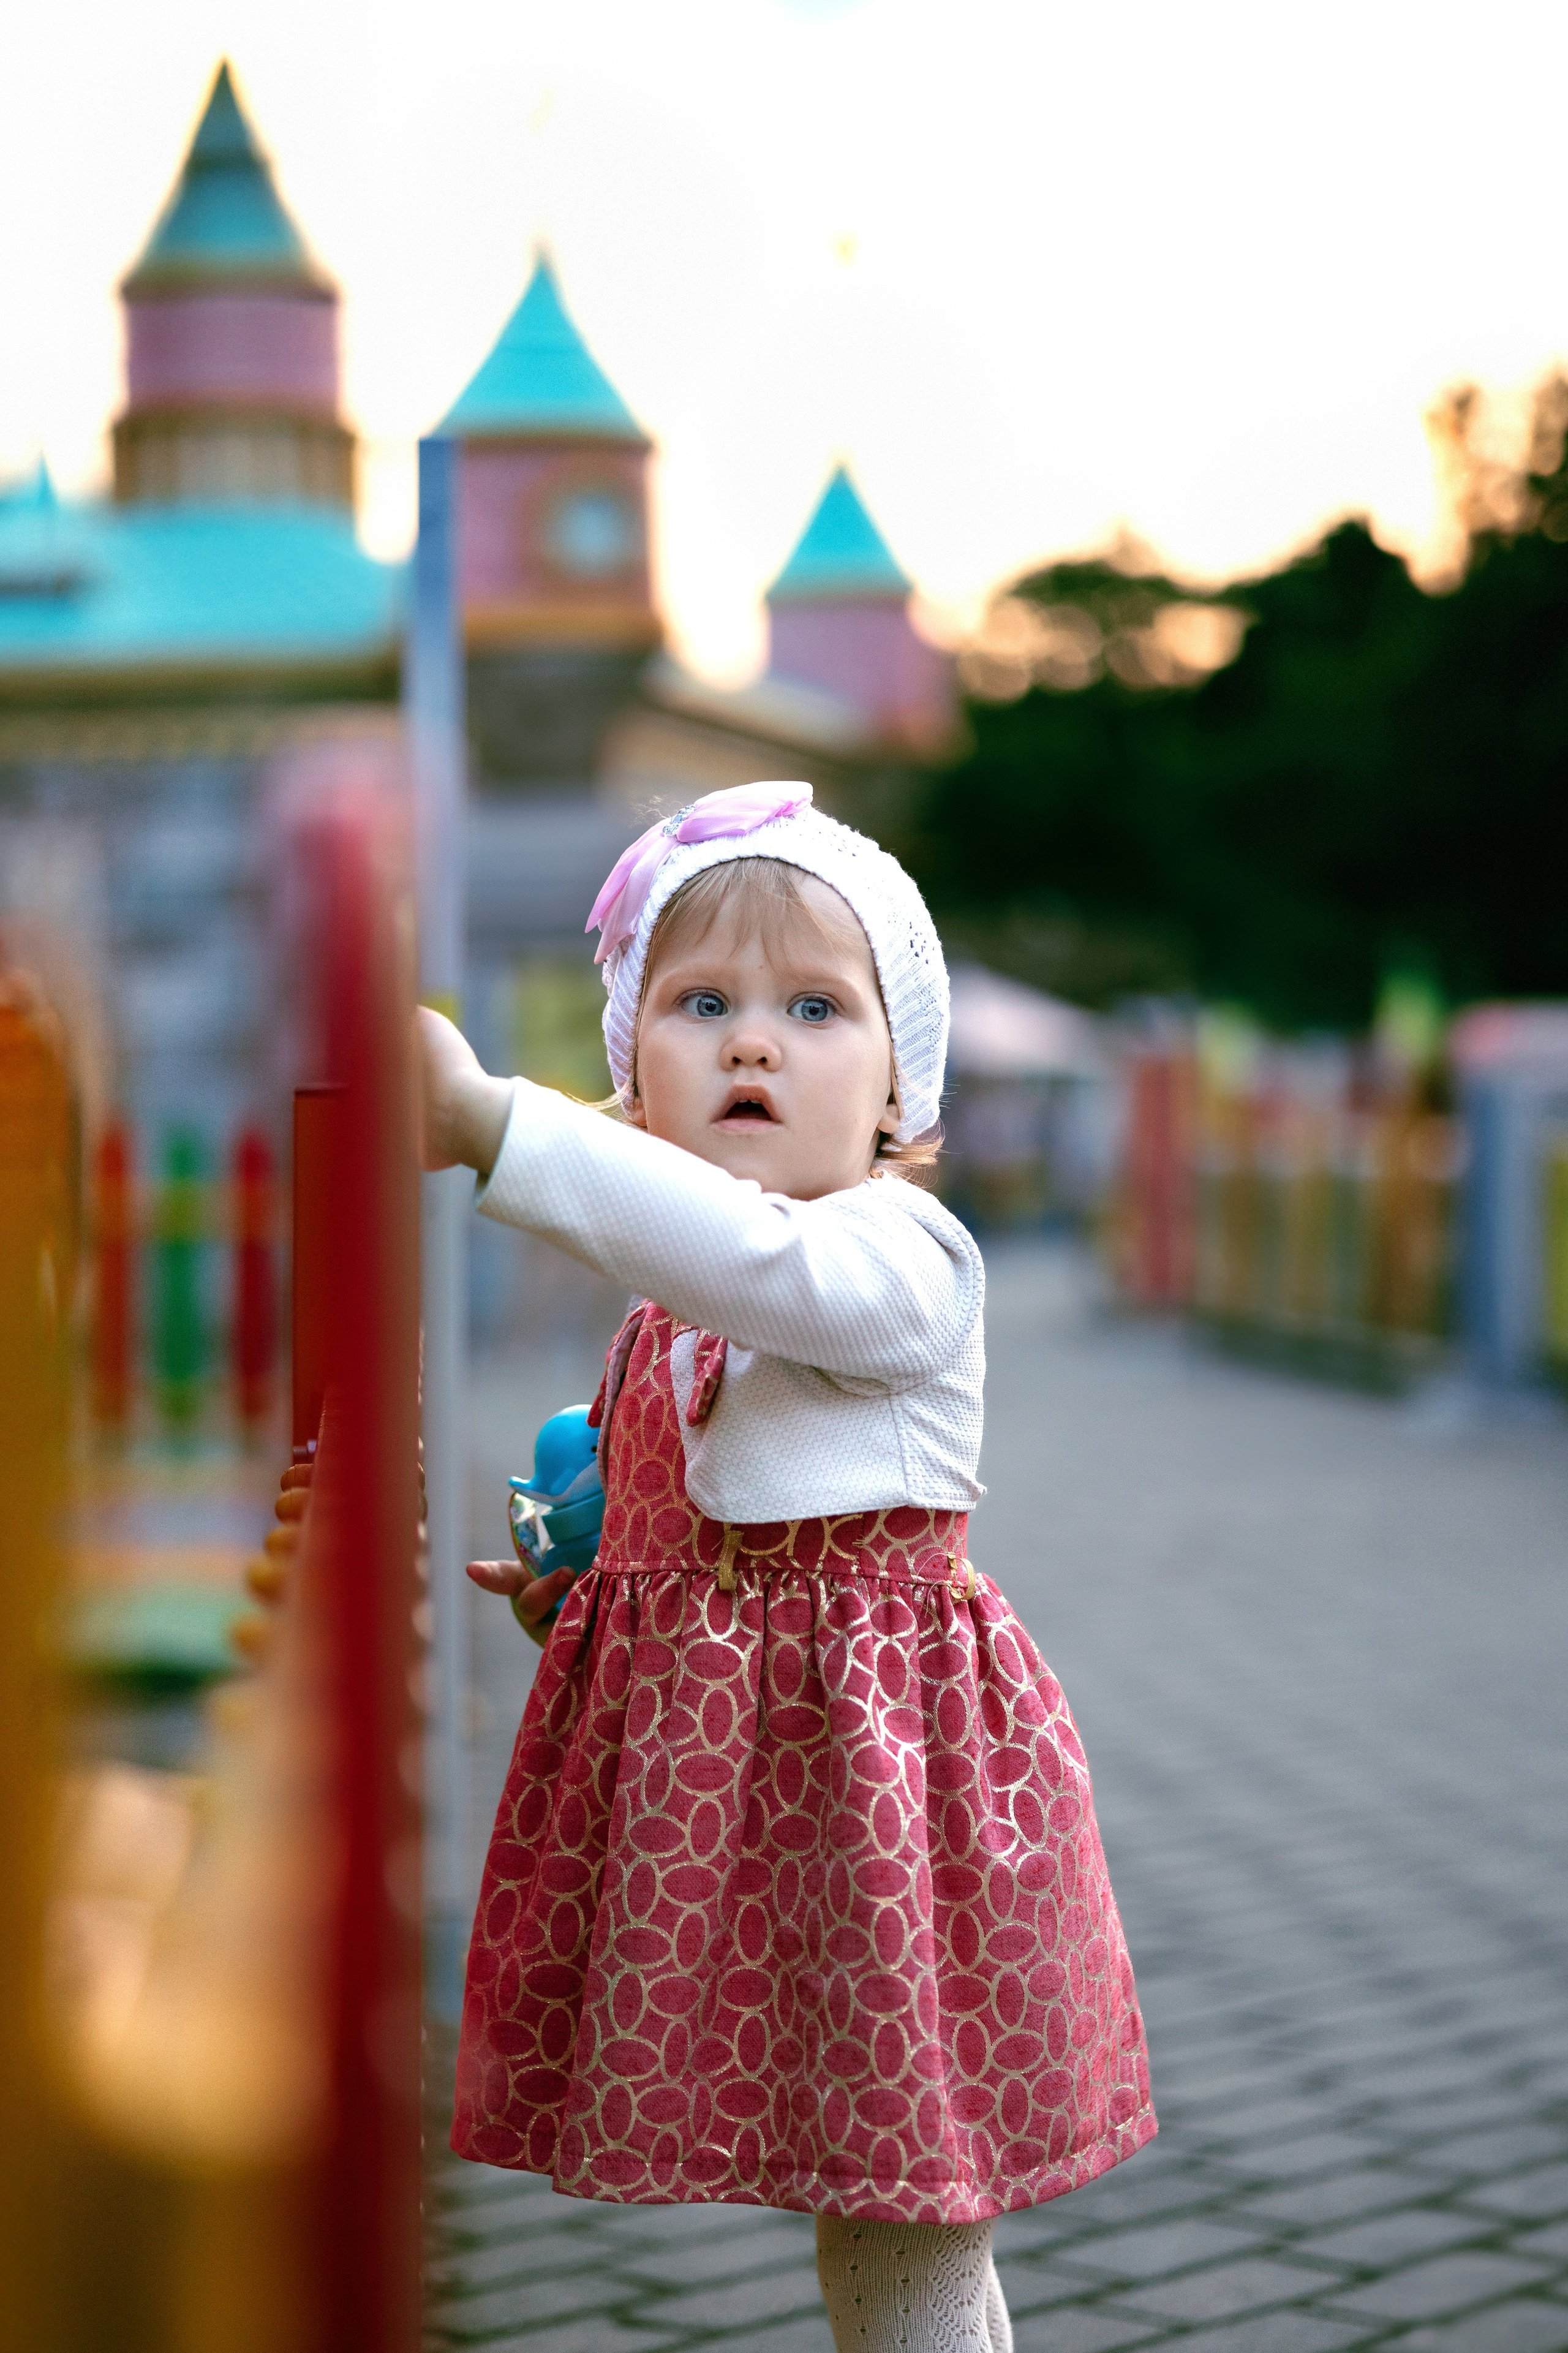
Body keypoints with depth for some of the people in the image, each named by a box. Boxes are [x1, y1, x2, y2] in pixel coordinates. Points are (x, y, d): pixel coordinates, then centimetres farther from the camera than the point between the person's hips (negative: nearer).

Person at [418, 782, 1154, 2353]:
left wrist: (487, 1124, -41)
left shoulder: (906, 1254, -12)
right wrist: (577, 1600, 7)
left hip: (878, 1766, -8)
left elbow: (761, 1253, -35)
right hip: (715, 1774, 8)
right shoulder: (662, 1322, 13)